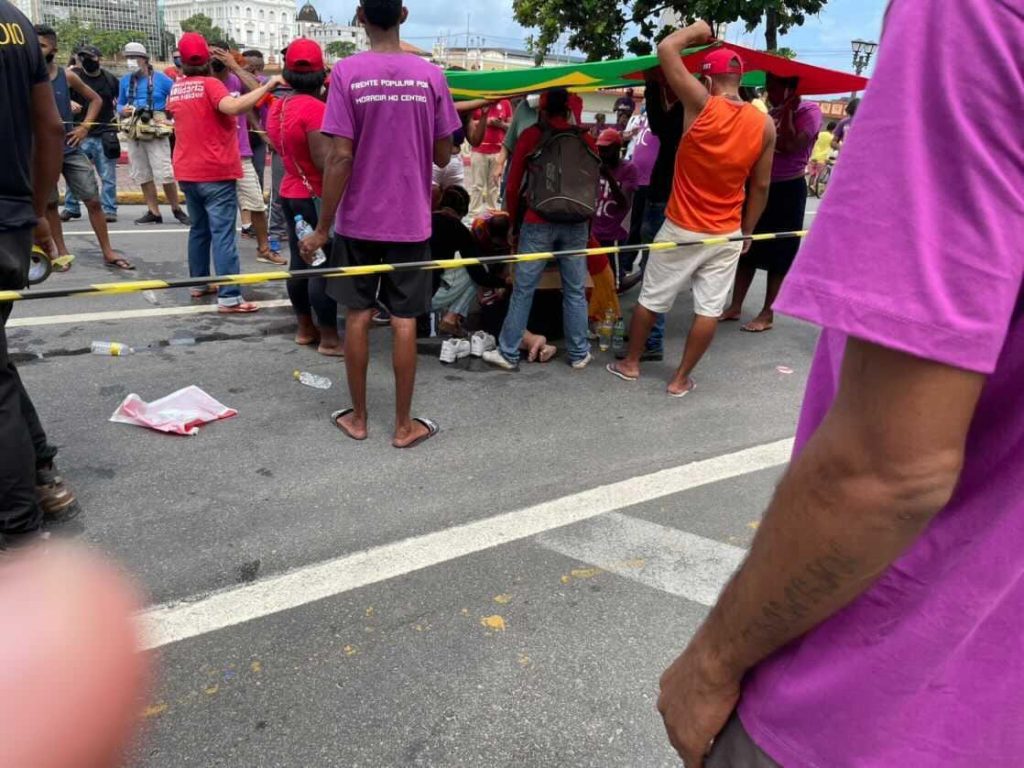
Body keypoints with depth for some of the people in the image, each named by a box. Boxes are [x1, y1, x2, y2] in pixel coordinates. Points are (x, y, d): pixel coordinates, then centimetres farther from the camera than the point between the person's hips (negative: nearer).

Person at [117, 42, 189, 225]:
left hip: (156, 132, -5)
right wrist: (123, 110, -3)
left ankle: (176, 209, 4)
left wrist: (169, 110, -10)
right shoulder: (125, 81, 11)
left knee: (165, 174, -11)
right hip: (133, 133, 6)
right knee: (142, 175, 7)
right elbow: (120, 104, 18)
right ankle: (154, 212, 14)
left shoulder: (160, 79, -2)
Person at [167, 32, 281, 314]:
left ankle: (199, 283, 27)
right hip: (216, 172, -7)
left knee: (199, 229, 19)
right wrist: (269, 85, -27)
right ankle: (229, 298, -13)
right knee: (223, 234, -9)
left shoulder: (176, 88, 10)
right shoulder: (210, 84, -11)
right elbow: (233, 106, -31)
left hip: (187, 173, 7)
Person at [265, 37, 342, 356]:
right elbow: (324, 161, -23)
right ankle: (329, 338, 1)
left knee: (300, 261, 13)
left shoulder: (278, 107, 9)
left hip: (290, 192, 9)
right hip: (318, 197, -9)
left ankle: (305, 328, 23)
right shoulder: (315, 108, -18)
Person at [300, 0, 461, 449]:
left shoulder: (346, 72, -7)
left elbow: (341, 157, -12)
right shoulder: (430, 75, -1)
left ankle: (357, 417, 20)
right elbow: (442, 156, 2)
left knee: (358, 316, 9)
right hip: (411, 220, 1)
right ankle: (404, 424, 13)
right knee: (404, 321, 5)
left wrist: (323, 226, -6)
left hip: (359, 219, -1)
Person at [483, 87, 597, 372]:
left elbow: (513, 183, 2)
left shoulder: (530, 136, 1)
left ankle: (508, 354, 8)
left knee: (523, 290, 3)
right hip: (577, 224, 2)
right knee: (575, 291, 8)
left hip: (538, 223, -2)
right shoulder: (586, 140, 7)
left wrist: (514, 221, 14)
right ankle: (579, 354, 15)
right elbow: (595, 187, 12)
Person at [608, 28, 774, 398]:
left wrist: (695, 31, 8)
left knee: (650, 299, 14)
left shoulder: (701, 105, -13)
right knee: (709, 310, 9)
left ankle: (630, 363, 28)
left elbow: (666, 49, -9)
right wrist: (747, 231, 13)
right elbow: (760, 186, 3)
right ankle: (681, 379, 16)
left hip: (681, 230, -2)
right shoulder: (764, 125, -2)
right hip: (727, 236, 2)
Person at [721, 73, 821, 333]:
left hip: (787, 191, -7)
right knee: (748, 248, 7)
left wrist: (787, 111, -19)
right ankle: (735, 307, 14)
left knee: (778, 253, -1)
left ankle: (767, 314, 6)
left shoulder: (809, 110, -9)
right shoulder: (772, 113, 13)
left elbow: (791, 146, -22)